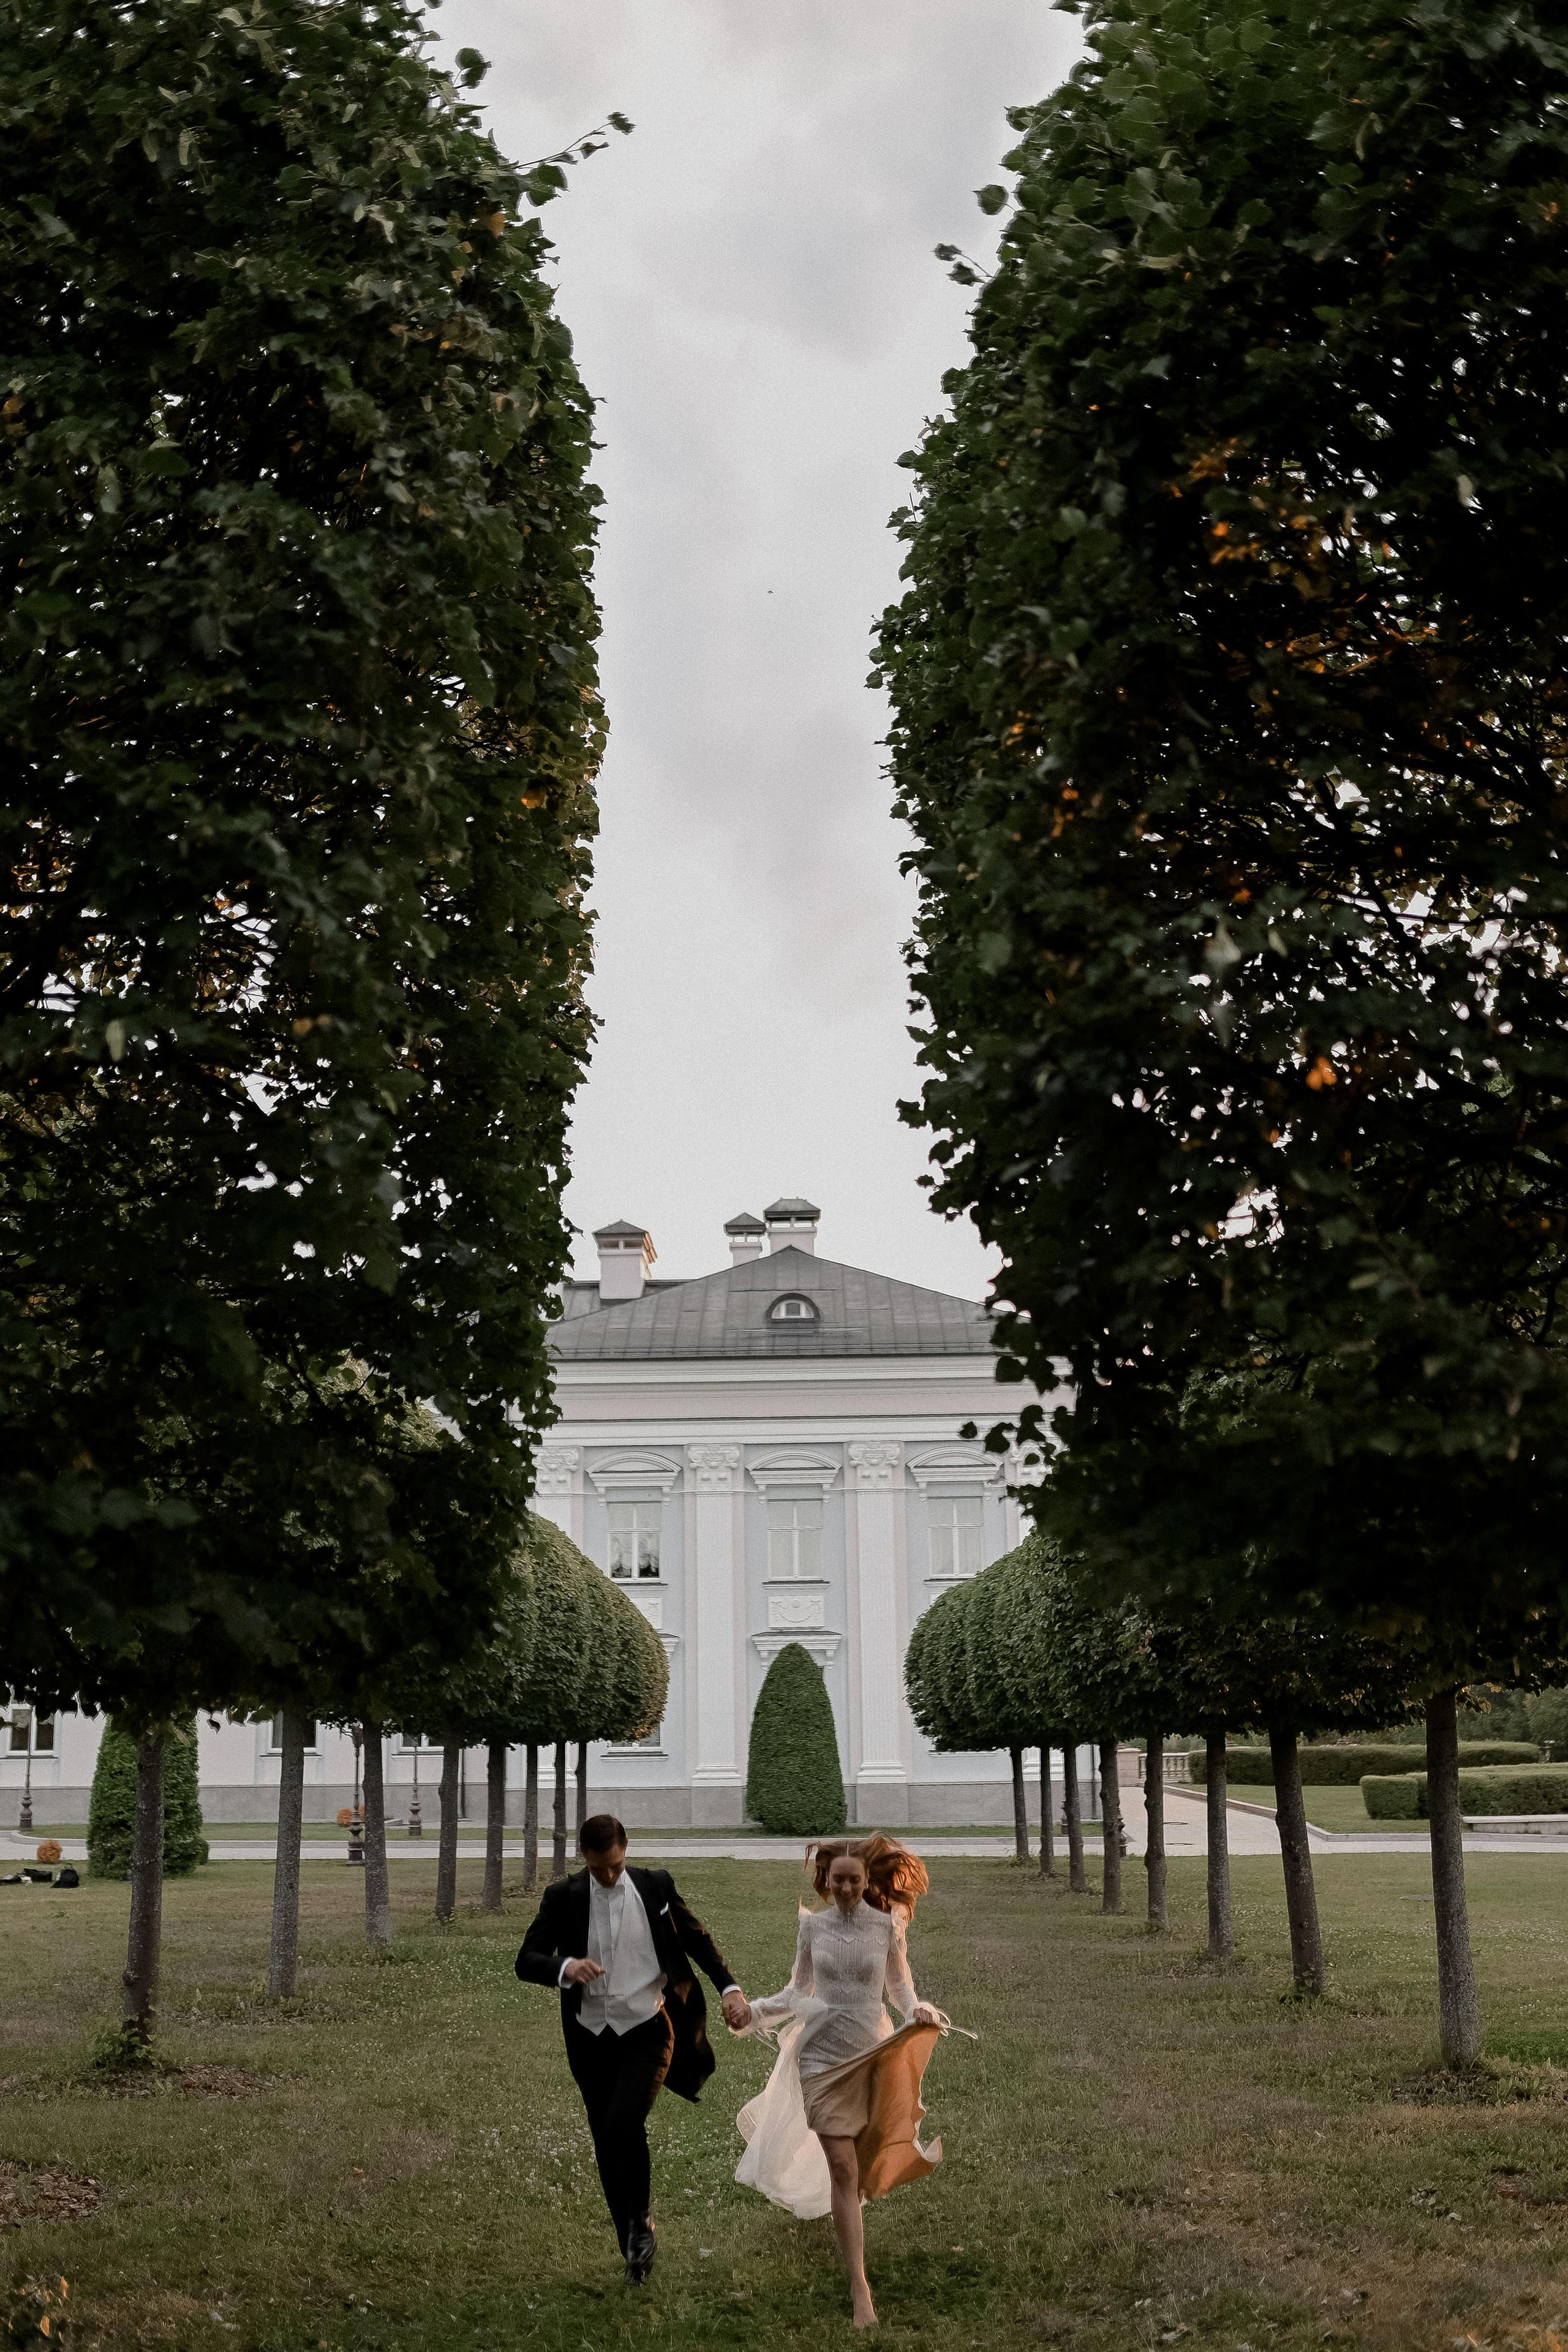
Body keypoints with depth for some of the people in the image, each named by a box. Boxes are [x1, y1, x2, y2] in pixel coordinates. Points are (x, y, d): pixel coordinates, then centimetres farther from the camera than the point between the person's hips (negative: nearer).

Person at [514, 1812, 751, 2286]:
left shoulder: (656, 1886, -2)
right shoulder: (562, 1896, -4)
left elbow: (698, 1940, 7)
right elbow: (526, 1962, -7)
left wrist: (729, 1987, -7)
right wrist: (564, 1967, -28)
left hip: (647, 2031, -2)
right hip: (591, 2036, 2)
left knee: (623, 2123, -22)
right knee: (607, 2144, 7)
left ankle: (641, 2221, 2)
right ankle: (635, 2246, 24)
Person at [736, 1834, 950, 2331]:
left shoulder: (886, 1925, -1)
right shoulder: (812, 1925, 0)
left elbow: (899, 1985, 6)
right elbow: (798, 1991, 8)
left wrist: (919, 2011, -14)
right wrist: (755, 2010, -6)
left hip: (874, 2053, 1)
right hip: (824, 2056, -1)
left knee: (862, 2168, 9)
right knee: (843, 2171, -6)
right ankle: (860, 2290, -7)